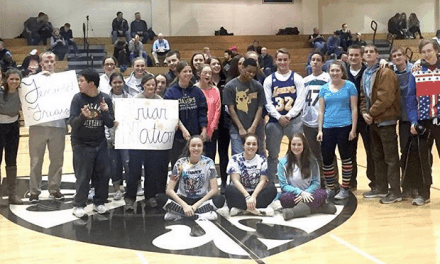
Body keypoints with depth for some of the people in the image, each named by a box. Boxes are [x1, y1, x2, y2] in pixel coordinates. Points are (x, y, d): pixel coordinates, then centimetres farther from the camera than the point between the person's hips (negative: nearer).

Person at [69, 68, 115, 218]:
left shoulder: (105, 99, -5)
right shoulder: (78, 98, -9)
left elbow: (110, 124, -4)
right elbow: (72, 123, -13)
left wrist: (105, 112, -23)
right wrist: (83, 116, -32)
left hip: (100, 143, 2)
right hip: (81, 144, -2)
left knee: (103, 174, 6)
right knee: (83, 176, -1)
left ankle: (99, 203, 22)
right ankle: (79, 205, 12)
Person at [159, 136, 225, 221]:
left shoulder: (208, 163, -7)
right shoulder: (180, 163, -7)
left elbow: (214, 190, -11)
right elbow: (169, 190, -10)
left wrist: (196, 206, -18)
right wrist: (184, 205, -23)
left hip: (202, 200, 0)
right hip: (183, 199, 0)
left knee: (220, 199, -31)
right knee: (160, 198, -27)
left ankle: (178, 213, -28)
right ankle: (200, 215, -28)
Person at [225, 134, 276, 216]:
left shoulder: (262, 160, 6)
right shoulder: (235, 159, 0)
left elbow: (262, 181, -4)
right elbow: (236, 180, -12)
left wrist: (253, 197, -23)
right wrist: (247, 197, -28)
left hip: (256, 193, 2)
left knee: (272, 188, -25)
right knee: (229, 190, -33)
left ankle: (241, 208, -32)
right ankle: (257, 210, -35)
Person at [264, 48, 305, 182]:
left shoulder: (297, 78, 3)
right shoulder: (269, 80, 5)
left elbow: (300, 100, -5)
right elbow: (267, 102, -1)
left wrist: (289, 116, -14)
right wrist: (279, 117, -11)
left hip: (294, 121, -1)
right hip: (274, 121, 1)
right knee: (273, 154, 8)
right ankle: (270, 183, 18)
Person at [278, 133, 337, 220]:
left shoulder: (312, 161, 5)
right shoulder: (283, 162, 1)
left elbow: (316, 182, 3)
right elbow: (283, 185, -3)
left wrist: (306, 193, -17)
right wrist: (300, 192, -19)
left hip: (308, 193, 2)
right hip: (292, 195, -2)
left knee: (322, 193, -30)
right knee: (284, 198, -36)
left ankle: (294, 211, -46)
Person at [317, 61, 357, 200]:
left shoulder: (349, 86, -1)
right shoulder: (324, 88, 8)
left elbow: (354, 109, -2)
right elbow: (321, 111, 9)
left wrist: (353, 129, -7)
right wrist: (320, 130, 3)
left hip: (344, 127, -3)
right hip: (327, 128, 3)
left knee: (346, 158, 6)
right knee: (326, 159, 4)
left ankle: (345, 189, 16)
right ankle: (330, 189, 19)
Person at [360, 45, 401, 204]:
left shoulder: (385, 73, -13)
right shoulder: (365, 74, 12)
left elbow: (386, 98, -21)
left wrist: (371, 113, -14)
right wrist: (364, 113, -2)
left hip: (386, 120, -9)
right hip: (373, 121, 9)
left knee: (391, 157, -3)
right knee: (378, 157, 15)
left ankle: (395, 192, 3)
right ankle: (381, 188, 26)